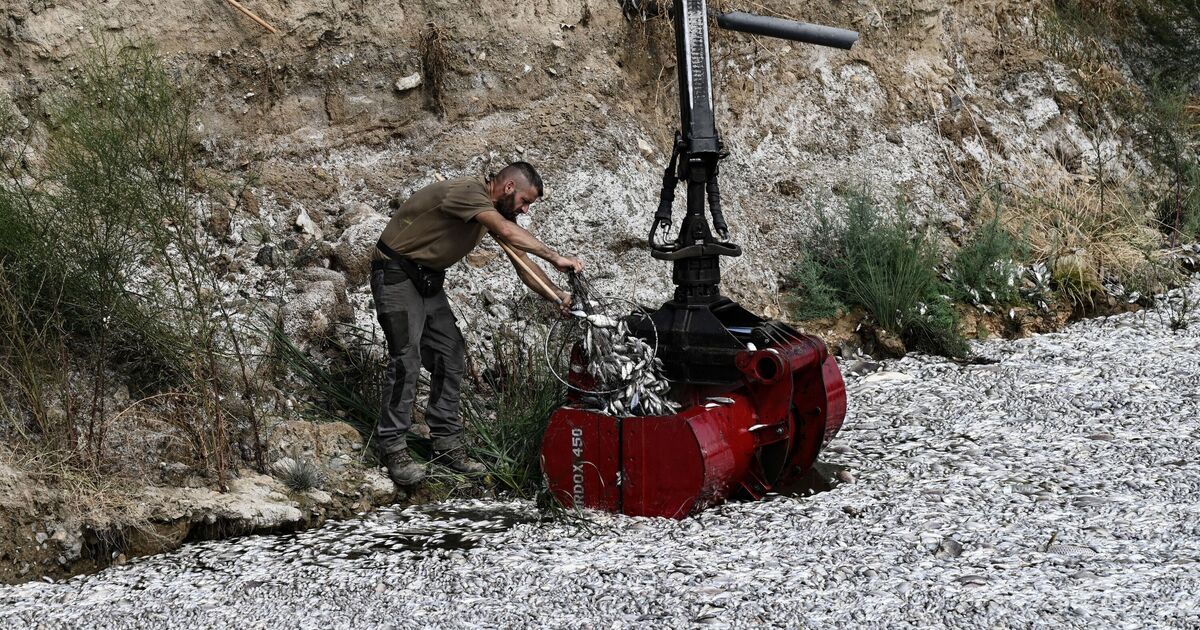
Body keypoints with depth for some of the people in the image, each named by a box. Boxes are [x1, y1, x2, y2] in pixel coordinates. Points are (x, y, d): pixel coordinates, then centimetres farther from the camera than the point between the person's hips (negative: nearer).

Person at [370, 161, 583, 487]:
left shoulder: (499, 210, 4)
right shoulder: (466, 191, -25)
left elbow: (522, 262, 2)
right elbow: (507, 232, -39)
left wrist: (556, 294, -12)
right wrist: (555, 258, -39)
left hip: (429, 279, 9)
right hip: (396, 274, -9)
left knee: (451, 358, 4)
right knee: (406, 359, -16)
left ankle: (447, 443, 10)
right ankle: (393, 448, -10)